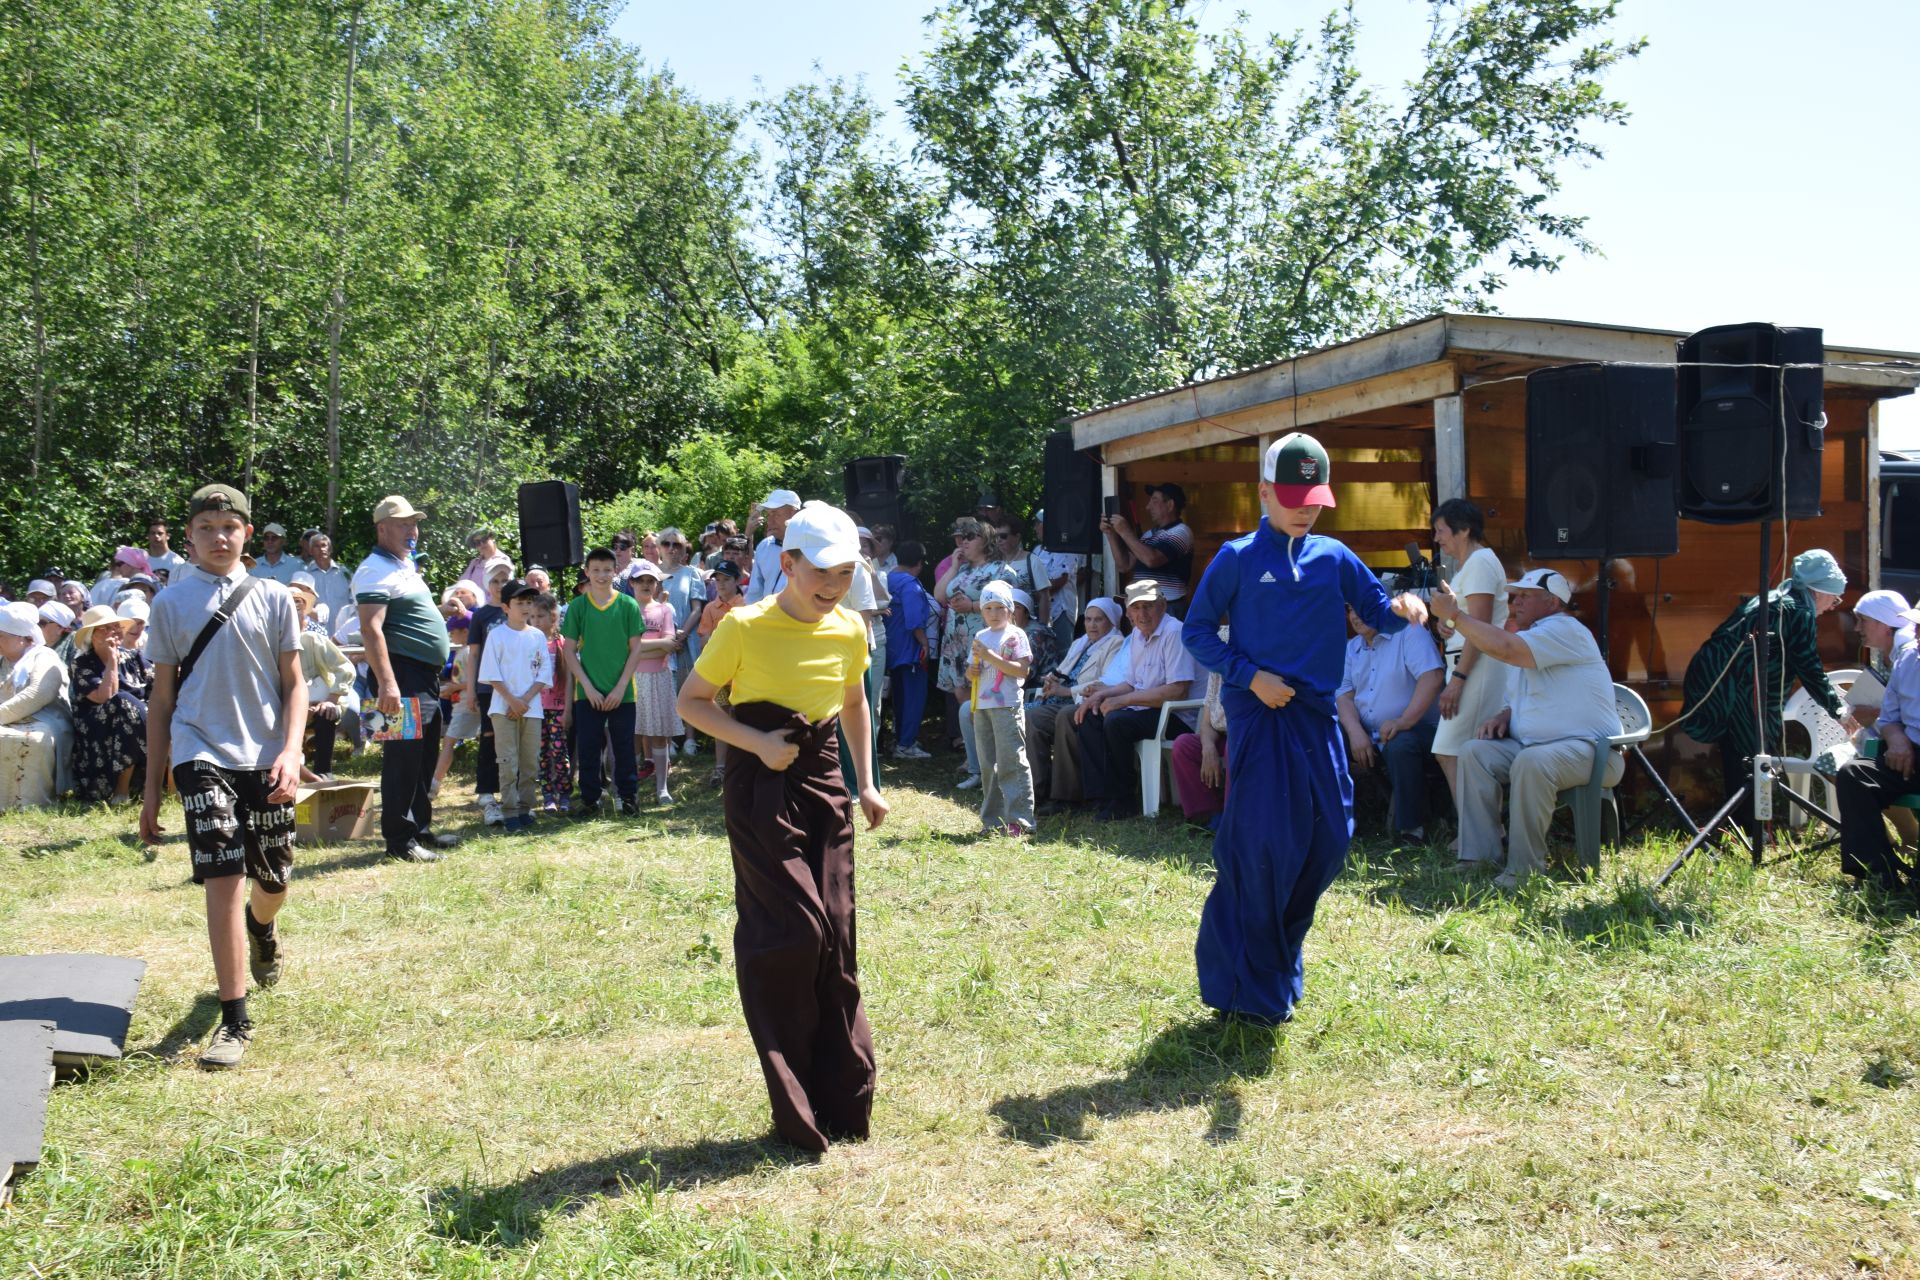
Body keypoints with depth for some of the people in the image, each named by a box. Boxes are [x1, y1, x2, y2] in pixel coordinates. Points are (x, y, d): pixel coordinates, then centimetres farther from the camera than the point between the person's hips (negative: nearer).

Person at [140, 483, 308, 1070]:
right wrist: (152, 786, 7)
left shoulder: (273, 598, 5)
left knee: (273, 880, 11)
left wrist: (290, 752, -11)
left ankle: (261, 928, 50)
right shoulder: (171, 602, 5)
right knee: (224, 878, -14)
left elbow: (294, 685, 5)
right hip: (201, 754, -1)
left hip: (265, 758, 2)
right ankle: (234, 1021, -7)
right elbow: (162, 697, 8)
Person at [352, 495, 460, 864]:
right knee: (403, 757, -7)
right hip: (403, 675, -10)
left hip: (426, 677, 10)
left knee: (425, 759, 16)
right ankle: (399, 838, -1)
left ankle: (420, 828, 26)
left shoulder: (405, 566, 19)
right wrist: (386, 683, -30)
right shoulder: (376, 570, -12)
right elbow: (371, 629, -22)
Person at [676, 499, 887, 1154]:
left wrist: (867, 782, 12)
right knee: (790, 933, -9)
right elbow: (692, 701, -4)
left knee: (833, 934, 5)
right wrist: (756, 743, -18)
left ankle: (843, 1101, 17)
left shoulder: (850, 631, 3)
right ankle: (797, 1110, 5)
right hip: (762, 788, -5)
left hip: (824, 782, 5)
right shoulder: (744, 627, -12)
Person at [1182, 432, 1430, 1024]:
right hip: (1258, 712, -5)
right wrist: (1249, 675, -12)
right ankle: (1250, 989, 6)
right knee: (1263, 845, -7)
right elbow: (1195, 630, -1)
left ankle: (1281, 950, 27)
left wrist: (1403, 609, -15)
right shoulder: (1237, 559, -1)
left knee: (1330, 837, 4)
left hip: (1316, 714, 5)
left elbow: (1377, 611, 9)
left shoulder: (1334, 558, 10)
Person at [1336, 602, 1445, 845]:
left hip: (1414, 728, -5)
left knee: (1401, 746, -38)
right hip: (1364, 732, 5)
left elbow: (1432, 676, -18)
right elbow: (1344, 695, 4)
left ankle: (1410, 831, -27)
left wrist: (1404, 721, -28)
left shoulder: (1409, 632, -4)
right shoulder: (1351, 648, 14)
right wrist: (1356, 732, -16)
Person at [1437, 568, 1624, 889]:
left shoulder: (1565, 629, -12)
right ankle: (1479, 856, -15)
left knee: (1530, 762, -37)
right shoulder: (1531, 641, 20)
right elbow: (1518, 702, 29)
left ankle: (1525, 869, -26)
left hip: (1589, 750, -9)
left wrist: (1455, 614, -19)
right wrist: (1504, 717, 4)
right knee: (1475, 752, -12)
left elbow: (1503, 647, -29)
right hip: (1532, 746, 9)